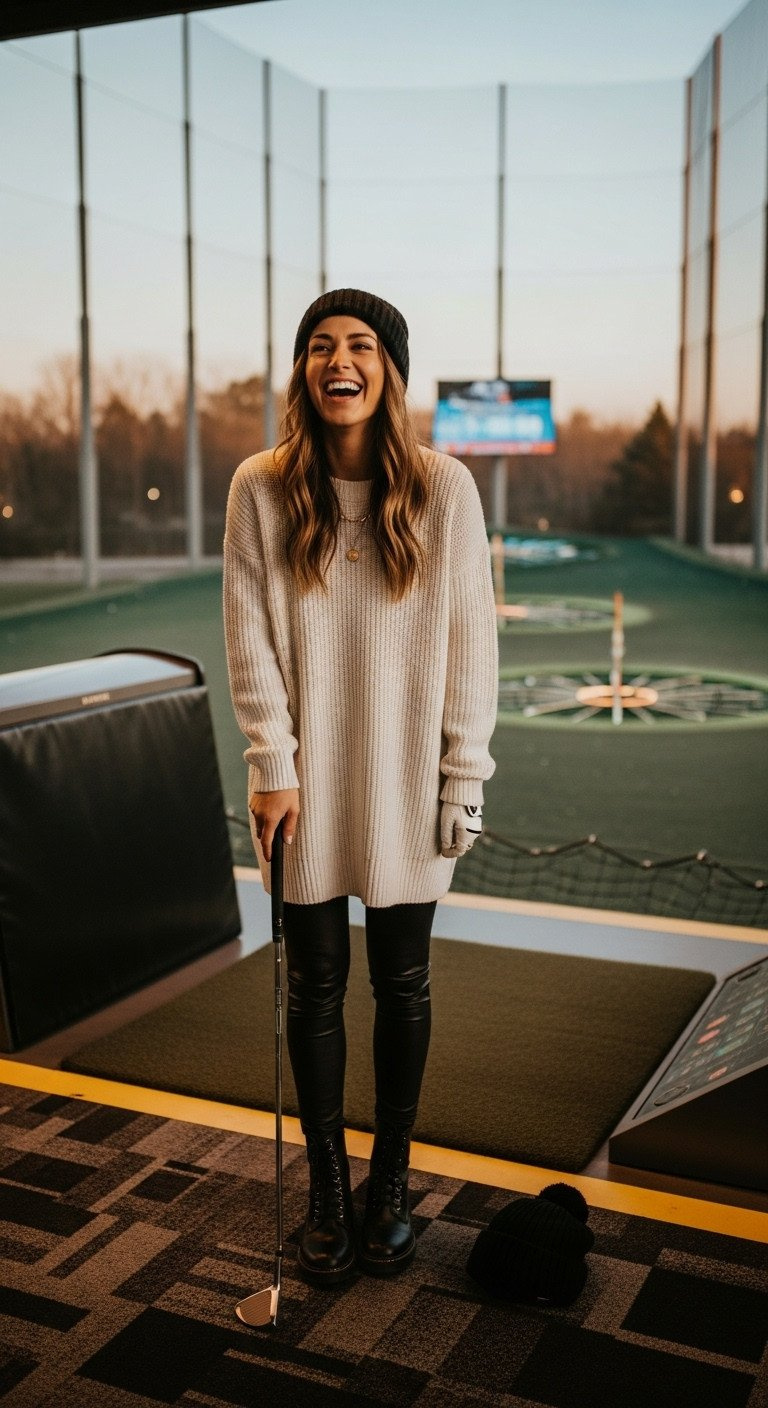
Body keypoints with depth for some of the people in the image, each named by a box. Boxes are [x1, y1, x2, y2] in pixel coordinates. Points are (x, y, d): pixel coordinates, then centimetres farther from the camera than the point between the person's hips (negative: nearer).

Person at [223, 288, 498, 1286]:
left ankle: (391, 1182, 31)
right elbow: (250, 636, -2)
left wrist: (463, 779, -4)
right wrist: (271, 766, -7)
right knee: (316, 989, 10)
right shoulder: (262, 488, -3)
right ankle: (327, 1187, 28)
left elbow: (471, 643, -3)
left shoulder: (444, 490, -5)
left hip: (406, 784, 0)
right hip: (309, 788, 1)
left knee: (402, 988, 11)